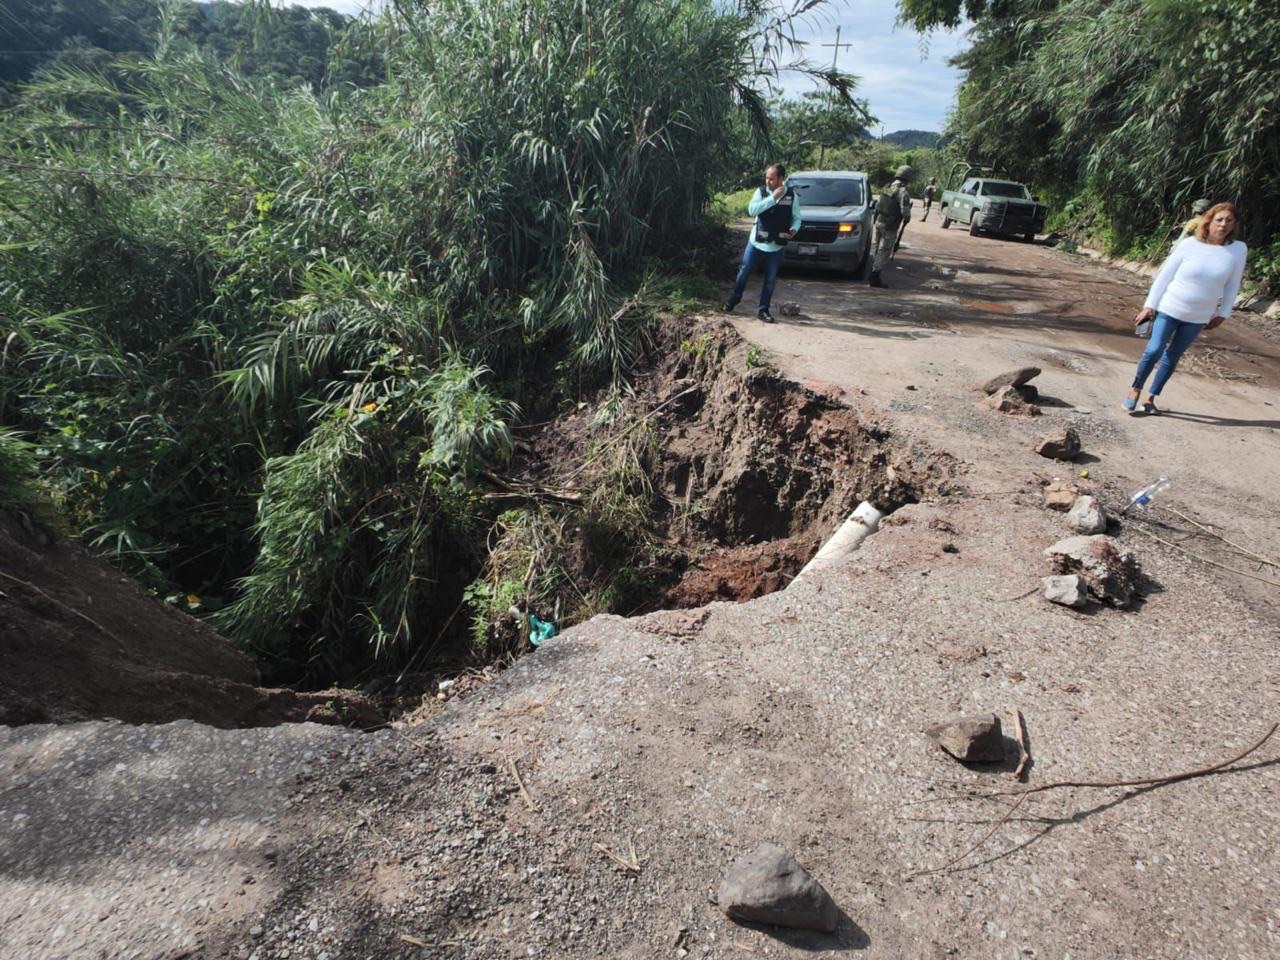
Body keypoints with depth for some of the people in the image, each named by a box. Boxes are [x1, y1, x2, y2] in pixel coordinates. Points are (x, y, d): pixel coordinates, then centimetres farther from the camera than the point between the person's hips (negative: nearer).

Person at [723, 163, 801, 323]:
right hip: (756, 242, -1)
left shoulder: (791, 195, -2)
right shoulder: (761, 192, -5)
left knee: (770, 280, 5)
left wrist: (794, 229, -16)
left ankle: (763, 310, 17)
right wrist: (773, 197, -24)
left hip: (776, 246, 1)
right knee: (743, 273, 7)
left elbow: (796, 217, 6)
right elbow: (752, 210, -21)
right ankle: (732, 301, 26)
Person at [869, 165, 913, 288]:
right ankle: (875, 279, -3)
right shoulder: (903, 192, -16)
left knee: (879, 251, 17)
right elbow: (905, 212, -20)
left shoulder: (886, 188, 8)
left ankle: (873, 276, 22)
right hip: (890, 227, -8)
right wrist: (907, 218, 1)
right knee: (884, 253, -2)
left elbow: (877, 206, 14)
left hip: (879, 222, 8)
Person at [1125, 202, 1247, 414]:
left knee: (1172, 357, 8)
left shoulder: (1239, 249, -4)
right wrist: (1149, 305, -8)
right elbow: (1164, 275, -6)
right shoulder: (1189, 245, -10)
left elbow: (1232, 285, 4)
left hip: (1198, 317, 2)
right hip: (1169, 309, -2)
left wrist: (1222, 314, 3)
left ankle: (1151, 397, 17)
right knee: (1154, 351, -12)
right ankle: (1135, 389, 8)